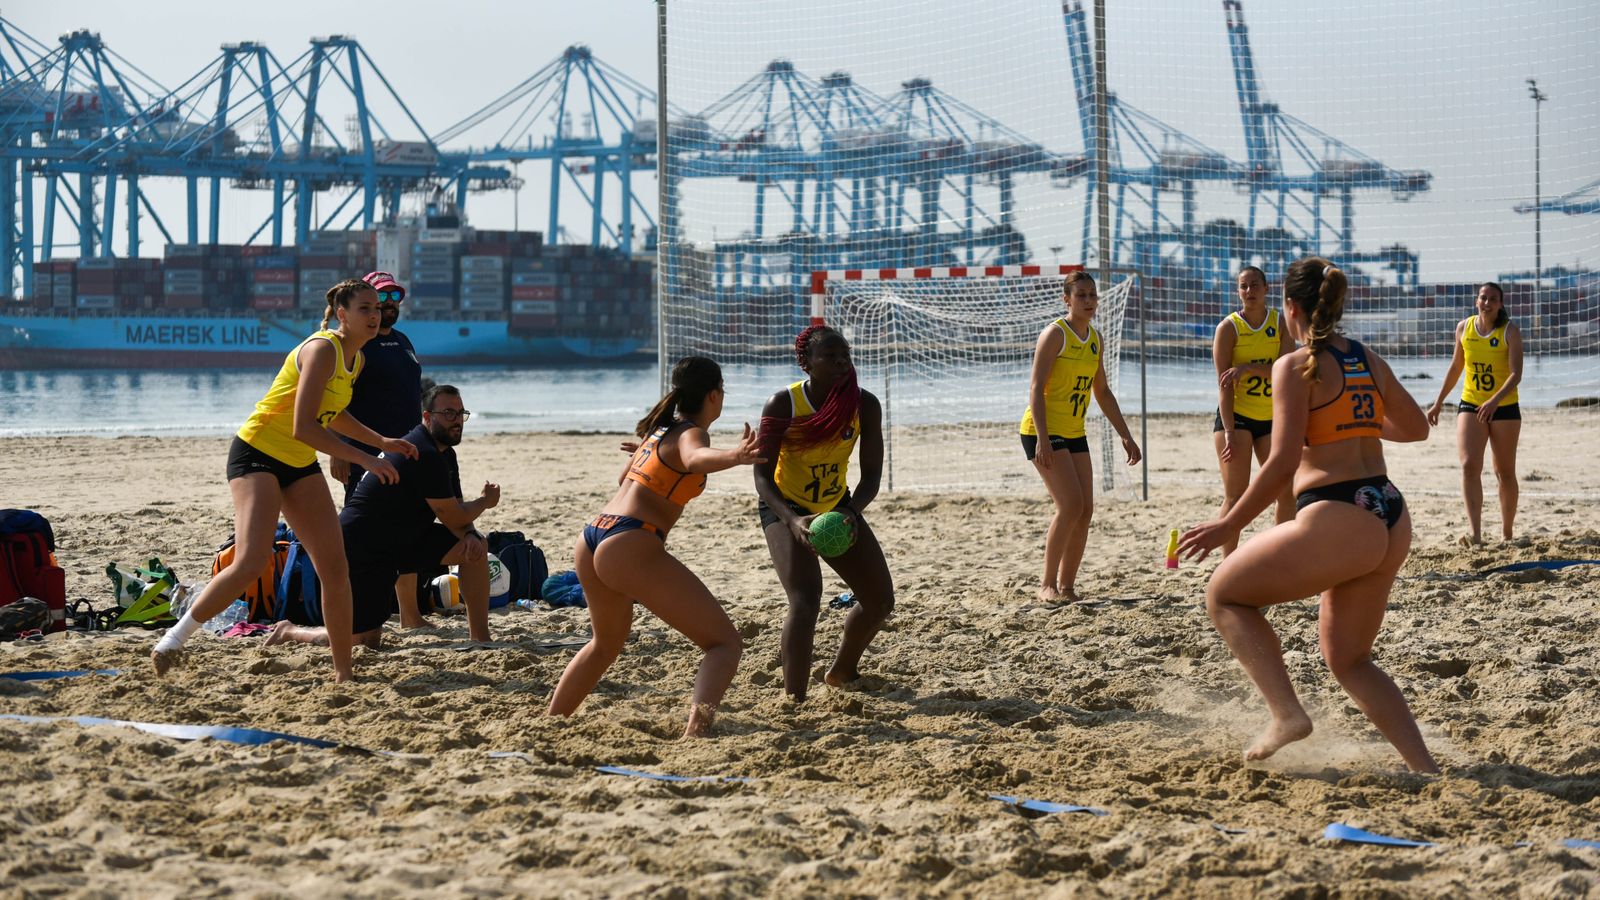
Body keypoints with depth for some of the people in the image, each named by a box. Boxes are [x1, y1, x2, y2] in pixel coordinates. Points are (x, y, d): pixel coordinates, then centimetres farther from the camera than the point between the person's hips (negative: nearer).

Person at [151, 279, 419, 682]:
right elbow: (303, 428, -27)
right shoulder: (323, 349, -20)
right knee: (252, 561, -24)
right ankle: (176, 636, -9)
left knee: (336, 570, -1)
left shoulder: (355, 360, 8)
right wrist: (364, 459, -26)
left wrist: (381, 442, 20)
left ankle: (343, 672, 6)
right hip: (257, 454, -9)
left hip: (300, 465, 9)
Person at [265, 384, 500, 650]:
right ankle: (289, 632, 15)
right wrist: (485, 501, 1)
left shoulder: (445, 454, 10)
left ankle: (481, 639, 2)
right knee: (365, 640, -10)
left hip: (399, 539, 10)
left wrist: (468, 535, -12)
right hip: (361, 546, -10)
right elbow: (453, 517, -18)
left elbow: (454, 513, 11)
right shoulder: (426, 457, -23)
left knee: (476, 546, -2)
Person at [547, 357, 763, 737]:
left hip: (590, 540, 9)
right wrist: (735, 457, -50)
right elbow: (695, 459, -30)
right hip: (631, 546, -9)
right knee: (725, 642, -10)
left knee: (607, 643, 35)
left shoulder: (661, 428, 21)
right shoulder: (690, 433, -4)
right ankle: (696, 730, -33)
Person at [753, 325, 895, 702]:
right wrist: (793, 520, -40)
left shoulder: (865, 405, -15)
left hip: (837, 506, 5)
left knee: (880, 600, 9)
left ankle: (842, 672, 35)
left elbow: (872, 474, -13)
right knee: (805, 601, -25)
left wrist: (851, 513, -32)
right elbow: (762, 476, -24)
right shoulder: (782, 405, -24)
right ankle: (794, 700, -22)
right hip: (785, 508, -5)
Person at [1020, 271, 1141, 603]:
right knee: (1070, 506, -18)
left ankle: (1066, 586, 8)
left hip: (1074, 433, 8)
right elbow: (1036, 388, -17)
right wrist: (1042, 439, -26)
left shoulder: (1096, 339, 12)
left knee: (1085, 510, 0)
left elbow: (1103, 393, 21)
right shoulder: (1055, 334, -12)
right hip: (1044, 431, -8)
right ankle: (1047, 584, -9)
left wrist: (1125, 436, 17)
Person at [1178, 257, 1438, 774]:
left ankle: (1287, 713, -4)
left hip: (1338, 522, -7)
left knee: (1224, 596, 12)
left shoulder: (1297, 367, -6)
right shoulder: (1370, 362, 14)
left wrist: (1228, 527, -6)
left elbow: (1283, 463, -13)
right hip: (1391, 521, 7)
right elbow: (1416, 427, 28)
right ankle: (1425, 768, 10)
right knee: (1347, 659, 22)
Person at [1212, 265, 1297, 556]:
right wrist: (1228, 431, -21)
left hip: (1271, 418, 4)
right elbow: (1223, 384, -13)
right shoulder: (1228, 327, -7)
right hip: (1236, 415, -4)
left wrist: (1247, 368, -27)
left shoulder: (1281, 325, 1)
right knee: (1235, 495, -7)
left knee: (1287, 493, 5)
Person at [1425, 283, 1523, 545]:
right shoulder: (1463, 328, 2)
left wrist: (1495, 400, -34)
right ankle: (1475, 533, -24)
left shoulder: (1510, 331, -10)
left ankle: (1506, 533, 21)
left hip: (1504, 407, -2)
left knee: (1505, 472, 7)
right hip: (1470, 405, 2)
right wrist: (1438, 403, 17)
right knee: (1469, 466, -16)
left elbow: (1516, 374, -19)